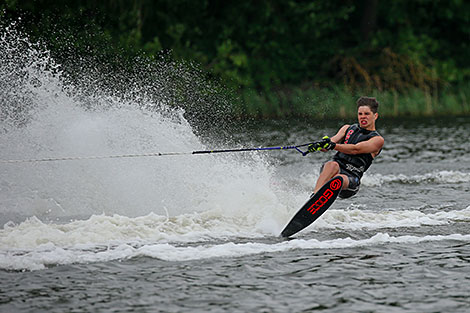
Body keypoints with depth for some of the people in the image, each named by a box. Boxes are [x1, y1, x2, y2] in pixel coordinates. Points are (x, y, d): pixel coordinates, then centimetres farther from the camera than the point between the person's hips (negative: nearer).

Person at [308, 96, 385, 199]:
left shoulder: (378, 140, 5)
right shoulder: (348, 128, 22)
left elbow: (355, 149, -12)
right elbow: (333, 140, 6)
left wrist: (333, 146, -28)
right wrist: (319, 145, -19)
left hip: (351, 179, -3)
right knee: (332, 165, -34)